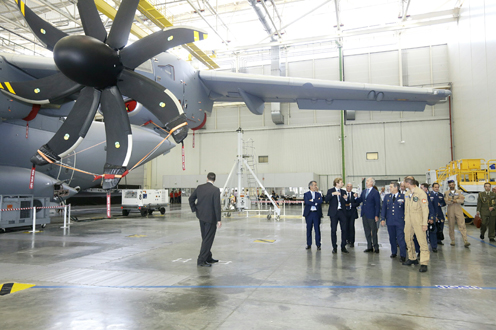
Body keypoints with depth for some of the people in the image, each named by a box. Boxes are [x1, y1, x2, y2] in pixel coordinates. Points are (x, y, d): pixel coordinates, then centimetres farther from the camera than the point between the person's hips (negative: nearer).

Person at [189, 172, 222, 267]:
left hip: (201, 216, 7)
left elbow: (191, 198, 8)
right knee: (208, 239, 2)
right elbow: (217, 205, -18)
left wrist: (194, 209, 15)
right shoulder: (215, 190, -15)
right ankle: (201, 260, 4)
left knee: (205, 238, 18)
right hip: (210, 217, -6)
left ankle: (208, 258, 30)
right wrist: (218, 220, -15)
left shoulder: (199, 187, 2)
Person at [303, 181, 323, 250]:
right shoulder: (306, 194, 4)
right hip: (309, 213, -1)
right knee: (308, 229, 6)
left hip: (316, 213, 1)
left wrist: (312, 200, -12)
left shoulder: (318, 194, 9)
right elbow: (307, 202, -14)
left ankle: (318, 245, 7)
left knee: (317, 229, 0)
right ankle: (309, 244, 16)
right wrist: (316, 202, -10)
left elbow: (320, 201, -10)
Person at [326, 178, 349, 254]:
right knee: (333, 230, 2)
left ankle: (343, 247, 12)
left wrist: (345, 199, -10)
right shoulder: (330, 191, 0)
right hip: (334, 213, -3)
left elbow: (345, 203, 10)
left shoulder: (343, 192, 12)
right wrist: (332, 194, -25)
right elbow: (326, 199, -15)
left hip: (342, 212, 3)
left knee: (344, 229, 1)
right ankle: (334, 247, 12)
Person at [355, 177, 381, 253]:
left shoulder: (375, 192, -8)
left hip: (371, 215, -6)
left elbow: (378, 205, -9)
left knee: (373, 231, 2)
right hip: (364, 214, 6)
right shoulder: (364, 191, 12)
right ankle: (369, 247, 20)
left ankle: (376, 247, 12)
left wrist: (377, 215, -14)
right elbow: (359, 200, 16)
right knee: (367, 231, 11)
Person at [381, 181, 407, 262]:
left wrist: (405, 218, -3)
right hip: (390, 221, 4)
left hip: (400, 221, -4)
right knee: (392, 238, 12)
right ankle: (394, 252, 27)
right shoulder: (387, 197, 10)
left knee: (401, 238, -5)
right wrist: (383, 219, 4)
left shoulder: (402, 197, -1)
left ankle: (403, 255, 2)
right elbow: (384, 208, 10)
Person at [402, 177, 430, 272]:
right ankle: (412, 258, 28)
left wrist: (424, 223, -16)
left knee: (422, 240, -7)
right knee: (408, 239, 13)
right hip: (408, 220, 7)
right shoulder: (407, 194, 11)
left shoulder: (421, 193, -10)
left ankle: (424, 263, -3)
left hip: (418, 220, -7)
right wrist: (405, 219, 12)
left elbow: (425, 209, -12)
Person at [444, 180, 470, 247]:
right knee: (451, 227, 4)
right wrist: (457, 199, -11)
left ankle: (466, 241, -11)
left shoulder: (459, 192, 10)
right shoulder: (446, 193, 6)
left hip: (459, 211, 0)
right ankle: (452, 241, 14)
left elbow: (462, 200, -5)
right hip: (450, 211, 0)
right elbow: (447, 202, -9)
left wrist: (454, 200, -13)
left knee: (462, 226, -8)